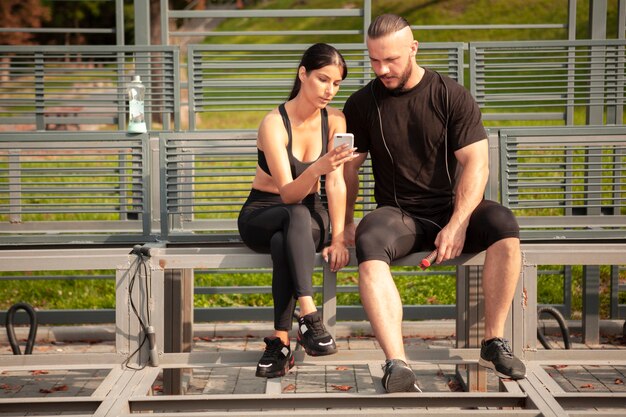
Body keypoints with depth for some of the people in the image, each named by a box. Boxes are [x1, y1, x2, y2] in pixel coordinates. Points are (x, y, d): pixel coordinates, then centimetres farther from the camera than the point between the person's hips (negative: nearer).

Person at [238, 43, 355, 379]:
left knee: (283, 244, -36)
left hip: (310, 217, 3)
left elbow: (336, 185, -11)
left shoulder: (334, 120, -5)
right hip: (261, 216, -2)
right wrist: (317, 168, -46)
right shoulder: (274, 123, -18)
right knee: (296, 216, -39)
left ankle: (280, 342, -36)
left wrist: (338, 239, -22)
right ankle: (309, 317, -49)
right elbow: (288, 192, -26)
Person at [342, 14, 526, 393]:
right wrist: (347, 223, -5)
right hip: (399, 215, 0)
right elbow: (349, 168, 9)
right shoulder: (362, 104, 4)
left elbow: (476, 164, -8)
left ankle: (494, 342, -20)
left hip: (453, 209, 0)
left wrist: (457, 224, -21)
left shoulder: (452, 96, -1)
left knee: (504, 224, -32)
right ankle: (397, 367, -46)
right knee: (369, 244, -35)